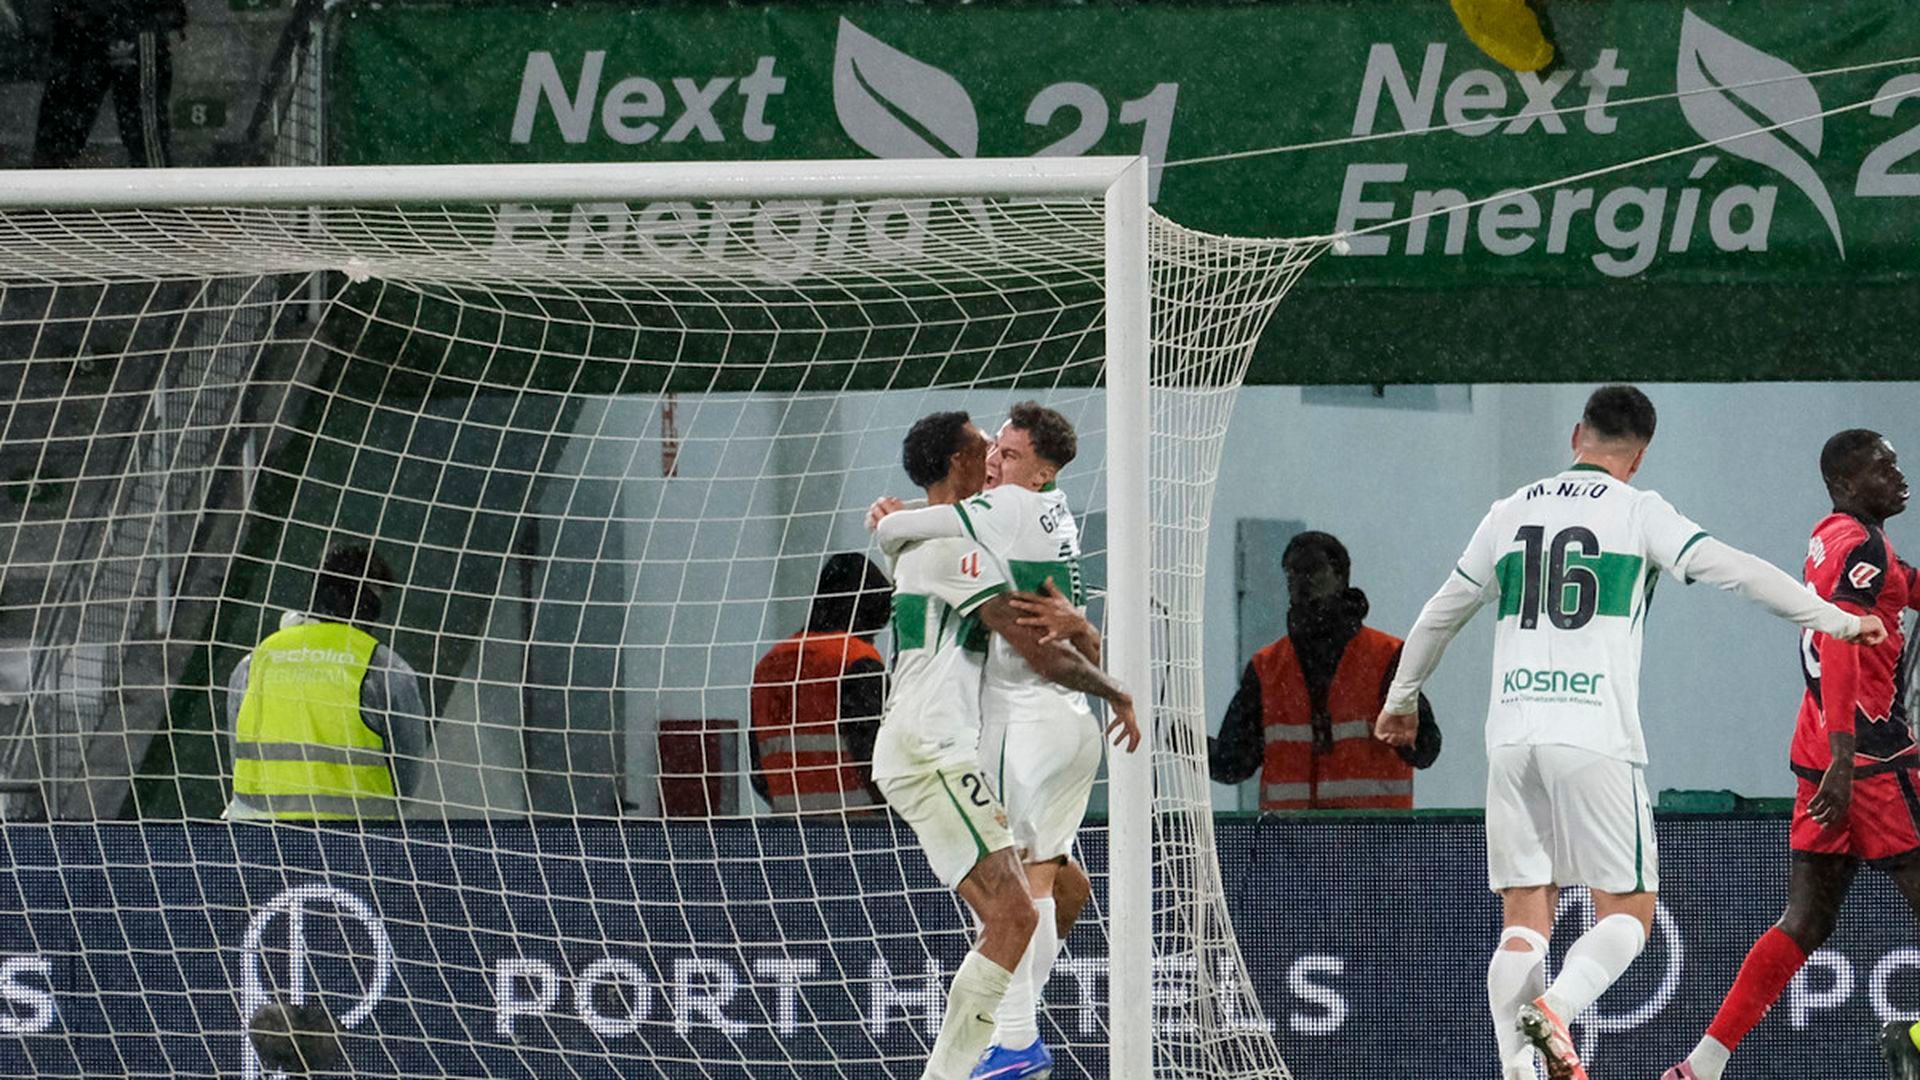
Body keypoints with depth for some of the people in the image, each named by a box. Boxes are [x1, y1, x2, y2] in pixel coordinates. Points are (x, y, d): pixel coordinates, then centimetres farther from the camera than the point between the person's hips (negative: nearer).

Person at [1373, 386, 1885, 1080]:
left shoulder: (1512, 513, 16)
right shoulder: (1636, 512, 2)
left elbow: (1442, 613, 25)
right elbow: (1732, 571, -7)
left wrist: (1401, 700, 39)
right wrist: (1836, 620, -2)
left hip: (1511, 736, 4)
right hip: (1594, 737, -4)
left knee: (1524, 920, 6)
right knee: (1627, 913, 2)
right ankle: (1556, 1007, -24)